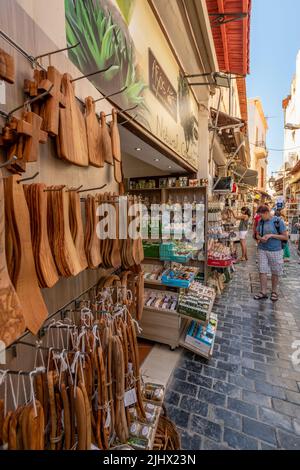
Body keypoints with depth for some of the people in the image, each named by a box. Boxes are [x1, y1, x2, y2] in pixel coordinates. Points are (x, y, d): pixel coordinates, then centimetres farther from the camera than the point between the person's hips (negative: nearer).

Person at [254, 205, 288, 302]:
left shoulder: (278, 221, -10)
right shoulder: (260, 222, 3)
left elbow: (286, 237, -9)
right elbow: (257, 235, 13)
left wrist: (271, 235, -20)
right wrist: (260, 238, -10)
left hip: (275, 251, -3)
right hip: (262, 250, 3)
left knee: (275, 272, 10)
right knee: (262, 271, 3)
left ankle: (274, 292, 29)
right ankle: (263, 292, 15)